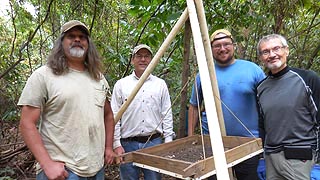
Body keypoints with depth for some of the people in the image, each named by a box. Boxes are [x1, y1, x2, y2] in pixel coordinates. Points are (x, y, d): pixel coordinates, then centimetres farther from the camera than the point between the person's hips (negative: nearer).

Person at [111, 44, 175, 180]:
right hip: (128, 144, -1)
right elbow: (114, 117, 0)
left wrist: (168, 142, 2)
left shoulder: (160, 84, 7)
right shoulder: (121, 85, 2)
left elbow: (167, 115, 6)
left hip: (154, 142, 1)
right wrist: (116, 144, -4)